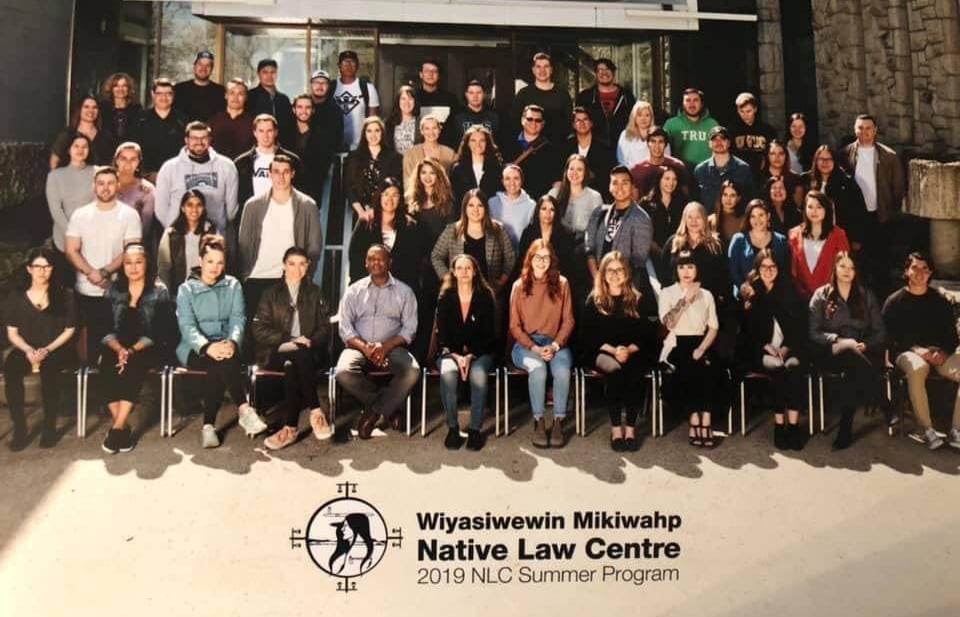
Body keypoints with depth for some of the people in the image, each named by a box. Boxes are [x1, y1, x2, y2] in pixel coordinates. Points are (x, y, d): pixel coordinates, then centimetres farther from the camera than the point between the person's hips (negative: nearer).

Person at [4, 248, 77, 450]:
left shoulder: (64, 295, 3)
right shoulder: (16, 296, 8)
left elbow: (69, 330, 2)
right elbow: (12, 333, 6)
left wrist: (48, 349, -12)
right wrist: (28, 350, -13)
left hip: (57, 350, -2)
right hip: (26, 350, 2)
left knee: (48, 368, -36)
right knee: (10, 369, -31)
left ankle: (50, 427, -22)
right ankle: (20, 429, -24)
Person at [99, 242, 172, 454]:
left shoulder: (159, 292, 2)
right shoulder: (113, 290, 10)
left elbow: (159, 331, -7)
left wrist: (133, 350, -21)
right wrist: (119, 349, -18)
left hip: (147, 349, -2)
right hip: (118, 348, 3)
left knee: (133, 366, -33)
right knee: (107, 365, -29)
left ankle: (117, 427, -31)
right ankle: (123, 426, -24)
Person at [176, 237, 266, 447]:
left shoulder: (233, 286, 9)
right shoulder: (186, 289, 2)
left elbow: (238, 319, -3)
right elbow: (187, 326, -11)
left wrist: (232, 342, -26)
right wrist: (208, 346, -32)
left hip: (225, 346, 2)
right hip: (195, 349, -2)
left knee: (220, 363, -34)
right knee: (221, 360, -35)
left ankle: (209, 425, -34)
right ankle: (244, 410, -37)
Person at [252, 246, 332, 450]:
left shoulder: (314, 293, 18)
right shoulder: (271, 294, 13)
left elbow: (325, 327, 13)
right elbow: (259, 329, 2)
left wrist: (310, 341, -9)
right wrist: (289, 340, -11)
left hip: (309, 352, 1)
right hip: (277, 352, -1)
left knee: (294, 366, -35)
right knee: (297, 361, -36)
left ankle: (290, 428, -37)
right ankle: (316, 413, -36)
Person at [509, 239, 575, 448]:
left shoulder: (561, 283, 5)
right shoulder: (519, 286, 4)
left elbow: (568, 321, 5)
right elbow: (515, 326, 3)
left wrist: (554, 346, -11)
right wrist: (534, 348, -11)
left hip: (555, 342, 1)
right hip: (525, 343, -1)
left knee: (562, 369, -32)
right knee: (538, 368, -34)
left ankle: (558, 422, -21)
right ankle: (539, 423, -21)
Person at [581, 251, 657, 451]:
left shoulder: (637, 299, 12)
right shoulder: (594, 300, 9)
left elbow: (646, 334, 5)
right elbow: (588, 336, 3)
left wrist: (629, 349, -14)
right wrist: (613, 350, -12)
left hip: (634, 353, 1)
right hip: (601, 353, -1)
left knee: (634, 371, -31)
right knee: (614, 369, -33)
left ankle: (630, 426, -27)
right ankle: (615, 427, -29)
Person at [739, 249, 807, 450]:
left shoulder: (789, 292, 11)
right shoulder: (750, 292, 7)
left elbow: (800, 325, 6)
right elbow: (747, 329, 3)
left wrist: (787, 347, -8)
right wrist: (766, 347, -12)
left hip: (788, 348, 1)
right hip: (760, 351, -1)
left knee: (794, 366, -30)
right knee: (777, 368, -31)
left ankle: (793, 425, -29)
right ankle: (779, 425, -26)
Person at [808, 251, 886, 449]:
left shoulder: (866, 296, 16)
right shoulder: (821, 295, 9)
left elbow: (879, 332, 10)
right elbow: (814, 333, -1)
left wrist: (865, 345, -10)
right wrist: (840, 340, -16)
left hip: (863, 351, 2)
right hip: (830, 353, -2)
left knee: (856, 368, -36)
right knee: (854, 358, -38)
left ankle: (846, 428, -29)